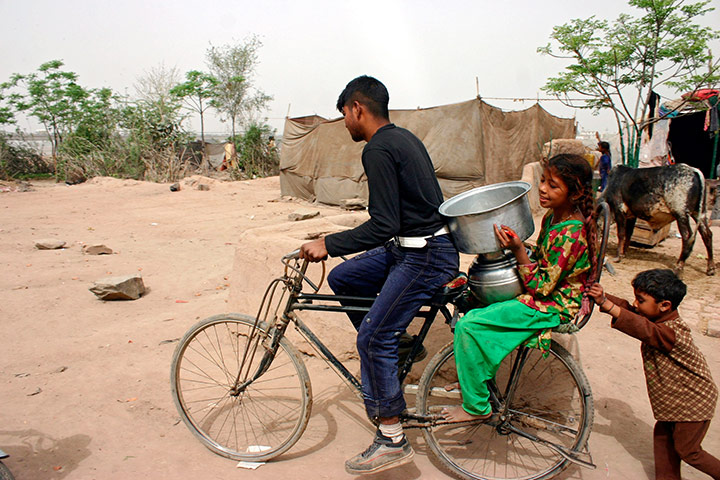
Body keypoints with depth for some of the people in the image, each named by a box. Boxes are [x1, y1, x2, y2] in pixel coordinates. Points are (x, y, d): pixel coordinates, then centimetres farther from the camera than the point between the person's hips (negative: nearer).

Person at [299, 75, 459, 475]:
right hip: (409, 246, 10)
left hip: (425, 256, -10)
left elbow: (383, 225, -24)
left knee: (373, 338, -7)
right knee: (342, 279, 15)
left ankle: (392, 441, 4)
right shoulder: (404, 138, 12)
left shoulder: (378, 150, -18)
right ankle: (394, 347, 25)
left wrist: (327, 244, -17)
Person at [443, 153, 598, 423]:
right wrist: (516, 246, 3)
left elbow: (542, 287, -24)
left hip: (552, 307, -10)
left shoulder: (570, 233, -26)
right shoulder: (554, 215, 2)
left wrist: (518, 250, -31)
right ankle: (473, 378, 26)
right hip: (546, 291, 10)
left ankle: (476, 406, -1)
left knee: (468, 326, -18)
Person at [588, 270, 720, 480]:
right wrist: (603, 297, -26)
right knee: (662, 436, 15)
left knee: (687, 451, 8)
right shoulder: (657, 318, -4)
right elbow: (627, 308, -8)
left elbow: (643, 329, -47)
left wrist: (607, 305, -54)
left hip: (694, 402, -9)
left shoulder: (673, 333, -32)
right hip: (674, 399, 9)